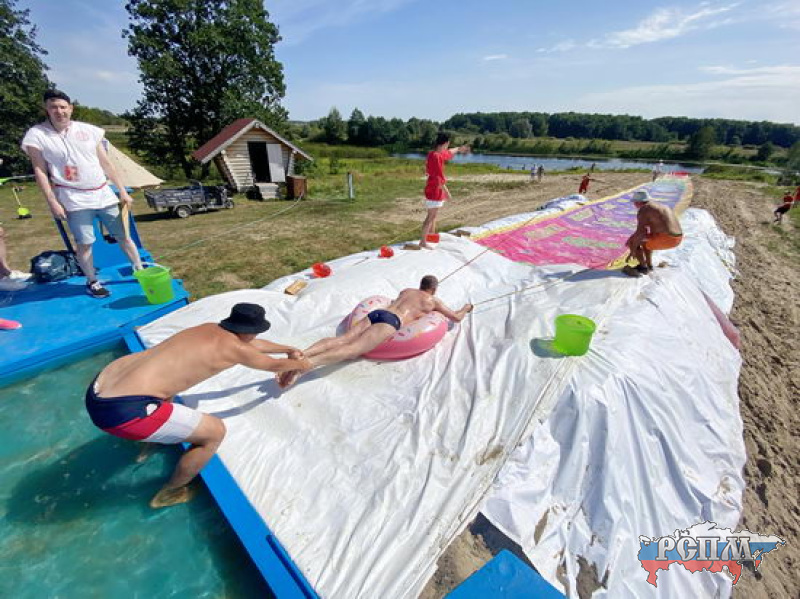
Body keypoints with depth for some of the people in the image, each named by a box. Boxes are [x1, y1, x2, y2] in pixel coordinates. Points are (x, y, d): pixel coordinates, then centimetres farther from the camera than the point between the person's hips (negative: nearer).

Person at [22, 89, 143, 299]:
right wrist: (52, 202, -9)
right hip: (74, 200, -2)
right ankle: (92, 282, 14)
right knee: (84, 243, 0)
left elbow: (106, 164, 9)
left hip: (103, 194, 3)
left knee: (123, 236, 7)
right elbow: (40, 171, -2)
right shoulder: (37, 135, -1)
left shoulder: (88, 130, 5)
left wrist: (123, 191, 5)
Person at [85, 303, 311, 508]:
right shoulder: (235, 347, -8)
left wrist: (287, 348, 40)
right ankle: (168, 494, 24)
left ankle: (151, 441, 52)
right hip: (121, 410, -9)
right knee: (215, 431, 1)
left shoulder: (210, 328, 13)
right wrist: (301, 364, 29)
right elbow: (274, 365, 10)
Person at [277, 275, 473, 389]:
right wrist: (465, 308, 50)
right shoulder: (433, 300, 21)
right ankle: (306, 364, -44)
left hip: (375, 313, 6)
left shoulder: (406, 290, 36)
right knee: (352, 350, -24)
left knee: (341, 339, -12)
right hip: (390, 321, -6)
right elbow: (456, 318, 28)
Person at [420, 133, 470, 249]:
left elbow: (449, 153, 32)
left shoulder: (439, 154, 10)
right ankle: (423, 242, -4)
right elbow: (438, 177, -24)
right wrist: (446, 192, -22)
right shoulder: (435, 156, -20)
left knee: (433, 215, 19)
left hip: (436, 190, 10)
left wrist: (459, 149, 47)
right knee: (431, 216, -7)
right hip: (434, 191, -10)